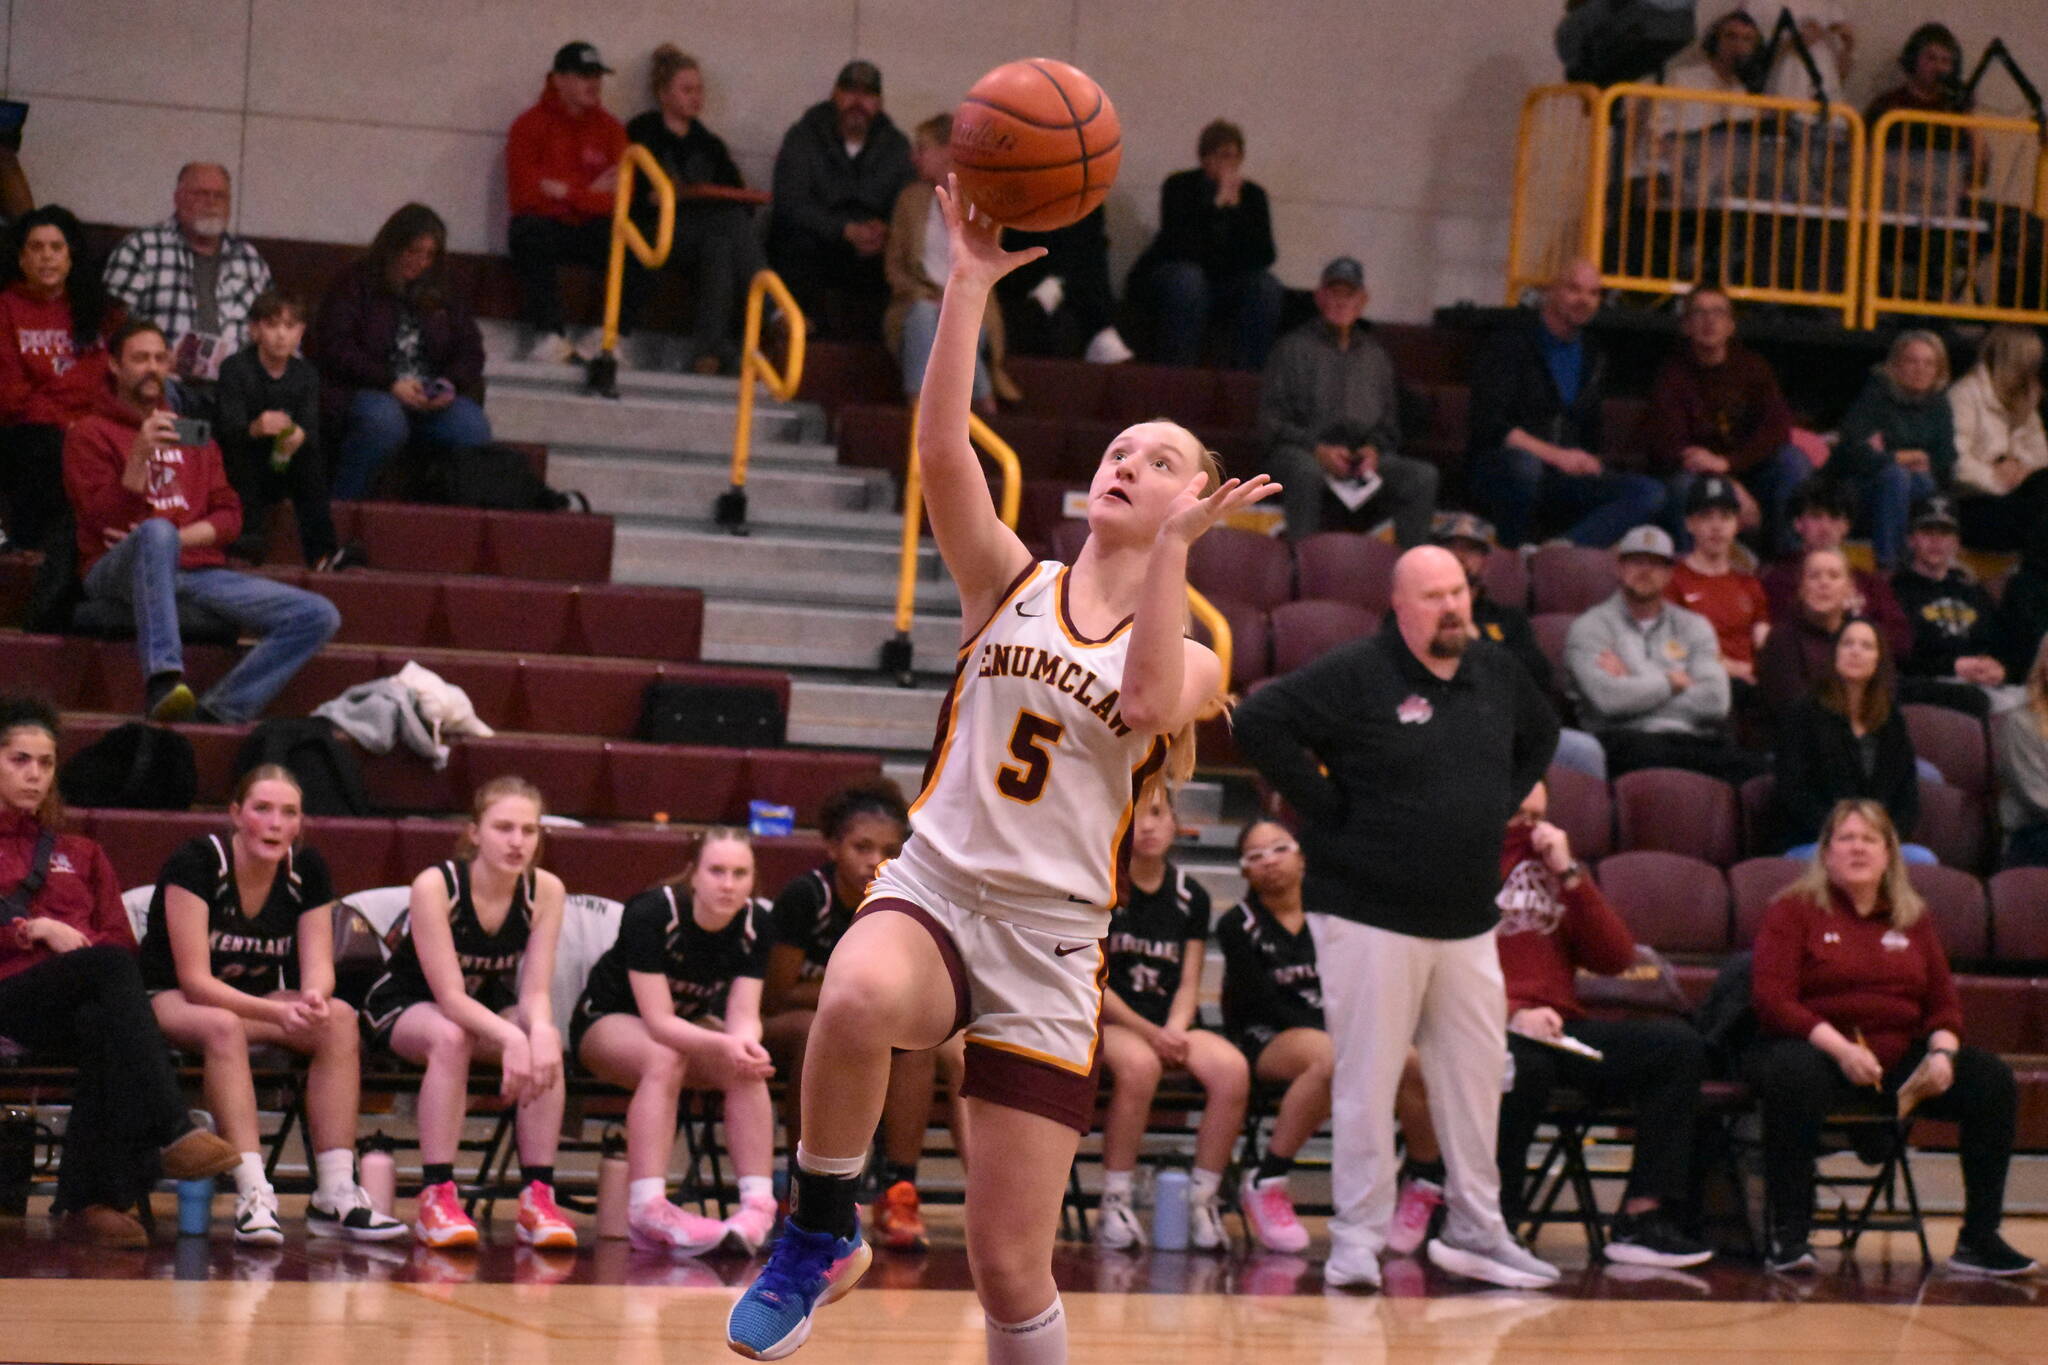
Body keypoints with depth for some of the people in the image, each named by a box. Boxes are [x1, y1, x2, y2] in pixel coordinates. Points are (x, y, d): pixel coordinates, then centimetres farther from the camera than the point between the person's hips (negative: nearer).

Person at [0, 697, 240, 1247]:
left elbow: (120, 939, 18)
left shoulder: (80, 854, 32)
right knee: (109, 968, -37)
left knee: (103, 1026, -38)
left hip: (88, 1002, 3)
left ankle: (87, 1201, -45)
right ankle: (172, 1133, -48)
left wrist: (74, 939, -3)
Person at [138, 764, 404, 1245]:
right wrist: (278, 1012, -38)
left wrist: (314, 997, -34)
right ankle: (253, 1196, -46)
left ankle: (335, 1195, -29)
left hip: (259, 999, 5)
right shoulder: (196, 863, -20)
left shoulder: (306, 870, -4)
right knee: (224, 1027, -39)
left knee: (340, 1019, -23)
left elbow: (318, 965, -7)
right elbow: (195, 980, -25)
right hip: (171, 1003, -5)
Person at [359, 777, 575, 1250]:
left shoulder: (545, 891, -15)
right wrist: (510, 1037, -48)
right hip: (403, 1007, -4)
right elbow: (450, 997, -31)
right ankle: (436, 1199, -38)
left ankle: (537, 1198, -26)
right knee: (451, 1038, -38)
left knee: (547, 1044, -28)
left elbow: (535, 992, -17)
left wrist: (540, 1030, -42)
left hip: (487, 1009, 4)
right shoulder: (434, 886, -26)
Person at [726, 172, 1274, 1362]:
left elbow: (1149, 702, -17)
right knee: (858, 1003, -39)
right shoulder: (1013, 585, 11)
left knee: (1012, 1267, -1)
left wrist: (1175, 546, -14)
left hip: (1052, 939, 0)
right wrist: (971, 290, -12)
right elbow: (941, 449, -5)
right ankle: (822, 1232, -15)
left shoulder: (1192, 654, 8)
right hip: (935, 887, 0)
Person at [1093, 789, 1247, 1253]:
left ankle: (1203, 1201, -17)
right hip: (1107, 1021, -4)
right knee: (1139, 1065, -39)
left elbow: (1188, 984, 10)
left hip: (1170, 1026, 4)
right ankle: (1114, 1203, -28)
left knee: (1232, 1070, -27)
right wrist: (1149, 1032, -15)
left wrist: (1175, 1031, -12)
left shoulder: (1190, 897, 12)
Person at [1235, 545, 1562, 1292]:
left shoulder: (1498, 673, 9)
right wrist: (1325, 804, -15)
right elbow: (1260, 723, -18)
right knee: (1367, 1080, -3)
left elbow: (1541, 736, 29)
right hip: (1372, 914, -6)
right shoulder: (1354, 674, -10)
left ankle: (1477, 1230, 21)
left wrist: (1500, 809, 15)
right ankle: (1356, 1237, 4)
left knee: (1477, 1077, 10)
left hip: (1468, 917, 6)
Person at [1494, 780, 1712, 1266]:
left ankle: (1642, 1218, -18)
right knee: (1526, 1067, -40)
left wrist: (1569, 874, 3)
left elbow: (1615, 958, 14)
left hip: (1557, 1030, 6)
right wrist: (1511, 1013, -21)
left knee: (1678, 1045, -13)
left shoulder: (1547, 853, 21)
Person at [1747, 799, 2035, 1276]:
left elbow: (1944, 1003, 15)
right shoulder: (1794, 911, 4)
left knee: (1993, 1079, -18)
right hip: (1818, 1052, -4)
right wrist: (1838, 1047, -23)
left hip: (1901, 1058, 5)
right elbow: (1772, 1000, -8)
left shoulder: (1912, 919, 18)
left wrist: (1942, 1052, -9)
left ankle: (1979, 1239, -14)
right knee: (1795, 1077, -41)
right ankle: (1789, 1237, -32)